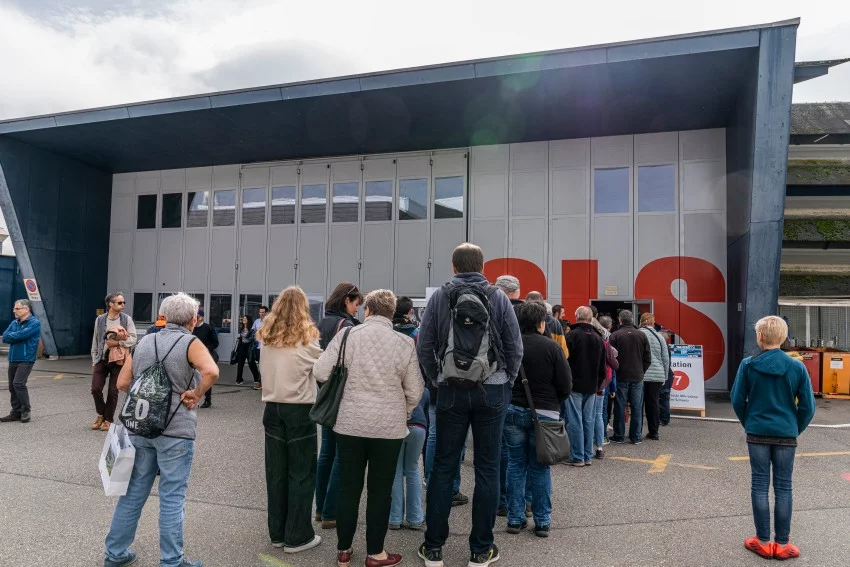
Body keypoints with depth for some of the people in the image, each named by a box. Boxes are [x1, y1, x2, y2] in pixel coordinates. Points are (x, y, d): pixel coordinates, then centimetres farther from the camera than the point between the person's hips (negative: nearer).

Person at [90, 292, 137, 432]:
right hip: (101, 359, 2)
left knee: (113, 391, 4)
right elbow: (95, 341, 10)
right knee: (96, 388, -1)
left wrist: (117, 343, -21)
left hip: (118, 360, -2)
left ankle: (108, 419, 19)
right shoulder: (100, 319, 4)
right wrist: (94, 360, 9)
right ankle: (101, 414, 24)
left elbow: (133, 339, -7)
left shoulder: (126, 319, -4)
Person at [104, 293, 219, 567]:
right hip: (175, 431, -6)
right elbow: (211, 372, -29)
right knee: (172, 497, 4)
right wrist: (195, 395, -15)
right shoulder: (190, 343, -10)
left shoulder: (144, 342, 8)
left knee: (134, 491, 18)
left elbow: (122, 383, 10)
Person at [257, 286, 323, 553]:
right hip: (299, 410, -5)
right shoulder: (307, 336, -10)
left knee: (276, 470, 13)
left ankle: (277, 532, 24)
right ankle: (297, 536, 13)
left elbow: (264, 369, 11)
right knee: (301, 472, 6)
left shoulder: (267, 336, 2)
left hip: (272, 407, 5)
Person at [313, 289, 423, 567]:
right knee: (380, 491, 12)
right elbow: (414, 391, -2)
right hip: (389, 427, -1)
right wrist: (403, 416, 17)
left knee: (348, 488, 14)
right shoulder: (405, 343, -5)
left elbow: (320, 372, -4)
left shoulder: (347, 335, -5)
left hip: (349, 424, 1)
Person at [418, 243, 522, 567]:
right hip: (492, 390, 0)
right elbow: (515, 347, -2)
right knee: (487, 468, 8)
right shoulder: (498, 298, -2)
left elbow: (425, 347, -2)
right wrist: (506, 383, 11)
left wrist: (436, 381, 10)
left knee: (443, 467, 9)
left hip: (451, 390, 1)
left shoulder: (439, 297, -1)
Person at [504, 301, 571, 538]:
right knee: (540, 468, 9)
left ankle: (515, 519, 18)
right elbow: (566, 385, -9)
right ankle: (542, 522, 18)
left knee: (516, 464, 12)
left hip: (512, 411, 2)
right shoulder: (551, 347, -12)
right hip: (543, 413, -2)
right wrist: (552, 402, 10)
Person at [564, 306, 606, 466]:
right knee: (589, 421, 11)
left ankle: (577, 457, 2)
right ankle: (588, 456, 16)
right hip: (592, 387, 6)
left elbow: (564, 361, -10)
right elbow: (602, 367, 15)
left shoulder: (572, 335, -11)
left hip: (575, 385, -6)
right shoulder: (598, 338, 9)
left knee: (575, 422, -2)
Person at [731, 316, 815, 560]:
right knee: (783, 488, 9)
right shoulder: (797, 367, -7)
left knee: (760, 485, 8)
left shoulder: (748, 365, -9)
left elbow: (737, 400, -5)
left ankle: (763, 541, 16)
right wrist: (796, 429, 12)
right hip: (786, 435, 1)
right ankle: (782, 544, 17)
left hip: (757, 433, -1)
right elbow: (807, 406, -4)